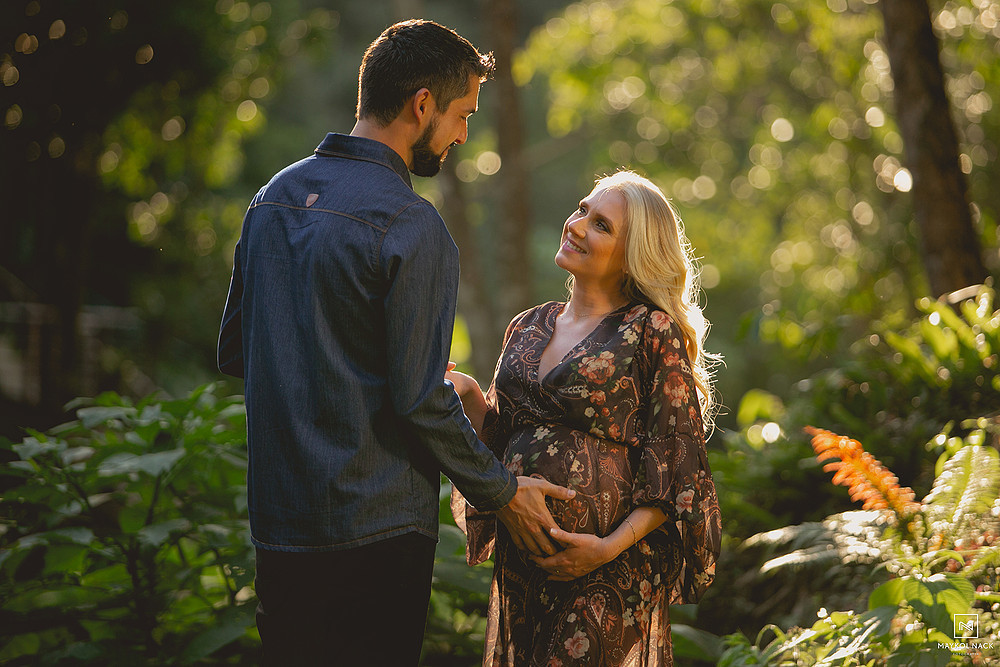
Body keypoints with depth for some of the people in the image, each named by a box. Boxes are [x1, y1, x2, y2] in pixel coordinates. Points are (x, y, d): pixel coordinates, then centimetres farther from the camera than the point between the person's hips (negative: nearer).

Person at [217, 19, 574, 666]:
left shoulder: (273, 199, 8)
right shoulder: (411, 226, -16)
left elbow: (235, 352, 14)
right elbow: (419, 399, -17)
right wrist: (502, 492, -4)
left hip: (277, 516, 7)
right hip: (374, 528, -7)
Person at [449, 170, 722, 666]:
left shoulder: (652, 331, -7)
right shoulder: (528, 327, 11)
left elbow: (677, 469, -10)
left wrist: (611, 546, -19)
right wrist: (470, 395, -3)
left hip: (607, 572, -6)